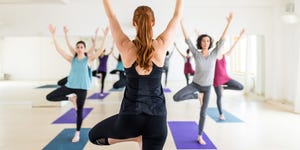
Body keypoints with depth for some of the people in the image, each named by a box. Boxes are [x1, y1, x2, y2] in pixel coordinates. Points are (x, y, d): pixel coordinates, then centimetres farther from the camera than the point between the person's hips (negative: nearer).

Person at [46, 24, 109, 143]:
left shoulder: (88, 59, -1)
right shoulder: (72, 59, 5)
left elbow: (101, 50, -11)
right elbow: (59, 49, 0)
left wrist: (105, 36, -18)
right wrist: (53, 35, -7)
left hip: (82, 88, -3)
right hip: (70, 85, 3)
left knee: (79, 111, 4)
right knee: (49, 97, -5)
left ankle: (77, 133, 22)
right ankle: (71, 97, 11)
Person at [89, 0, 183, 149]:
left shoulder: (126, 47, -11)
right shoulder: (161, 46, -9)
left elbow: (111, 16, 4)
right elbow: (177, 16, 6)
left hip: (129, 116, -1)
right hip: (157, 117, 1)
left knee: (94, 136, 24)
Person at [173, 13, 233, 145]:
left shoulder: (214, 54, -6)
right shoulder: (196, 54, -11)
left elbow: (221, 40, -11)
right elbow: (187, 40, -18)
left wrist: (228, 23, -17)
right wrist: (181, 22, -25)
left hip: (207, 87, 1)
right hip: (195, 84, -1)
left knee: (203, 113, 9)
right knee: (176, 98, -23)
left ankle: (200, 136, 26)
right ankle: (197, 95, 2)